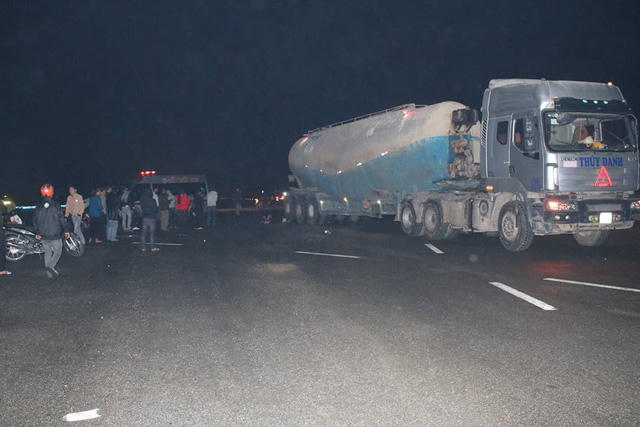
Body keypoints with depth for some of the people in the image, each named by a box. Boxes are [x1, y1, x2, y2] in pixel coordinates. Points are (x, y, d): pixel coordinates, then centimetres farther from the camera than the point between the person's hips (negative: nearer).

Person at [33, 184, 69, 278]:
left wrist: (37, 233, 18)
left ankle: (49, 273, 17)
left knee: (47, 252, 16)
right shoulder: (55, 205, -10)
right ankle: (50, 266, -14)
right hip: (55, 235, -4)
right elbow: (61, 219, -8)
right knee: (58, 251, 9)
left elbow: (35, 221, 7)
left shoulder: (38, 207, 1)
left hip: (43, 236, 4)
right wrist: (66, 231, 3)